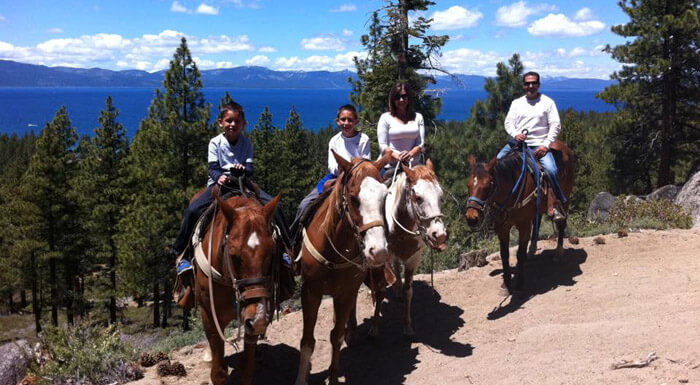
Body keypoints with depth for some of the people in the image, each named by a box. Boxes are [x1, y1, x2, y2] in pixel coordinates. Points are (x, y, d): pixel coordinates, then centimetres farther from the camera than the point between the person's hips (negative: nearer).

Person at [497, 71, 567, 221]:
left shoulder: (548, 102, 5)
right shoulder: (516, 103, 15)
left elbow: (555, 126, 0)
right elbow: (508, 122, 10)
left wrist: (546, 145, -12)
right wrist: (515, 134, -12)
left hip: (539, 145, -4)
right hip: (517, 142, 4)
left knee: (551, 169, -26)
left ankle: (558, 203, -10)